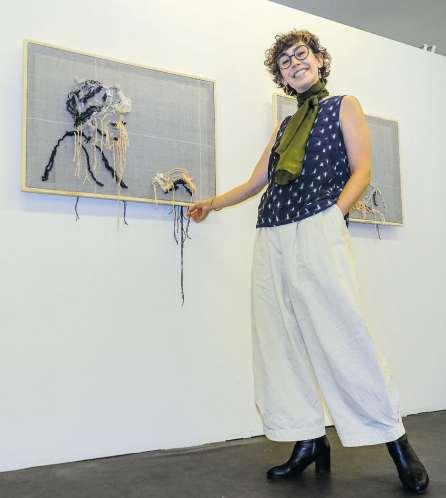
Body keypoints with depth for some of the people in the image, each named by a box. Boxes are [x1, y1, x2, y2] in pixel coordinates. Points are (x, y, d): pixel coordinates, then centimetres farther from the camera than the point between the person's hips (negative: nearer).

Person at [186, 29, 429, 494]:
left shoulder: (344, 105, 13)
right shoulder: (284, 126, 26)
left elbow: (362, 170, 2)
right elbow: (256, 181, 30)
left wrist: (334, 215, -12)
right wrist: (211, 204, 36)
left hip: (317, 231, -6)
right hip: (271, 238, 6)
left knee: (342, 334, -12)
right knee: (281, 341, 0)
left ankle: (395, 439, 2)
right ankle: (308, 440, 8)